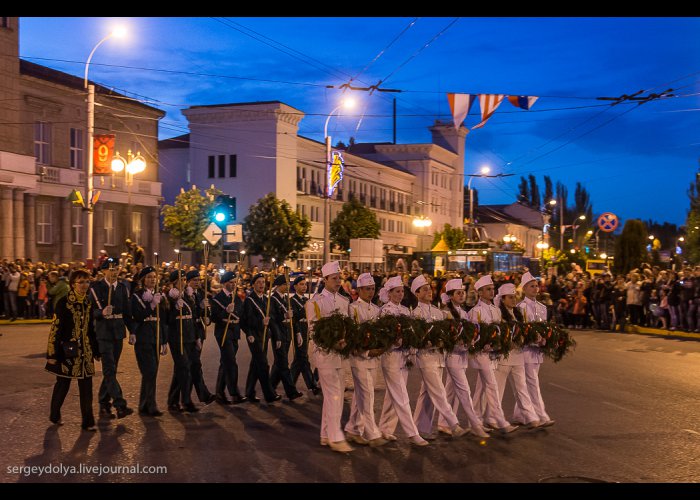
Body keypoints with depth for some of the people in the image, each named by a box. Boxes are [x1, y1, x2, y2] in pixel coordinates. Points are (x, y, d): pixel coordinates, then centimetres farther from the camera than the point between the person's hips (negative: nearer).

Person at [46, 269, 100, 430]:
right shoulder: (63, 302, -10)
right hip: (67, 349, -5)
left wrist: (96, 351, 16)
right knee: (63, 384, 9)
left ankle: (88, 421, 9)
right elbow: (55, 328, -11)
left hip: (85, 350, 5)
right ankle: (55, 415, 30)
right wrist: (52, 354, -13)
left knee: (86, 386, 3)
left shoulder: (88, 303, 7)